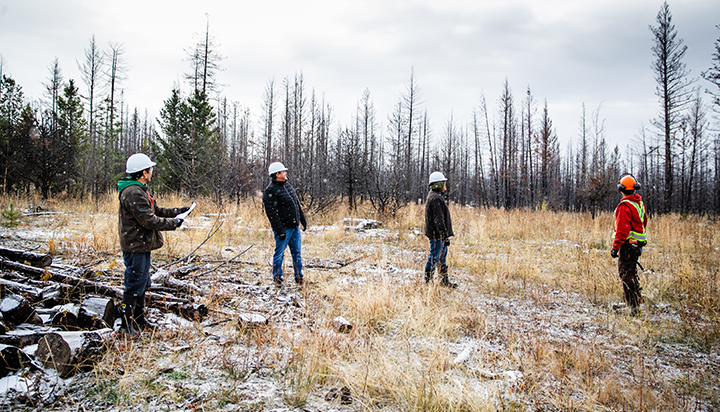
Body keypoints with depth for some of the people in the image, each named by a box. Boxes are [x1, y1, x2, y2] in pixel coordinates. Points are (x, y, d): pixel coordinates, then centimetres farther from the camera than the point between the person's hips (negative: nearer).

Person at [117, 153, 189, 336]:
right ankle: (126, 323, 11)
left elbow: (156, 210, 20)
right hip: (136, 247, -11)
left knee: (142, 284, 19)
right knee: (134, 285, -1)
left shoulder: (138, 190, 15)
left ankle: (139, 319, 31)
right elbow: (149, 220, -24)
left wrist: (178, 211, 13)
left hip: (142, 246, 11)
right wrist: (174, 223, -14)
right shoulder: (133, 193, -21)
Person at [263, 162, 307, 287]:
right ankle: (277, 279, 18)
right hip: (284, 228, -8)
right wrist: (280, 231, -21)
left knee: (296, 253, 12)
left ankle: (299, 278, 20)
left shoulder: (288, 185, 13)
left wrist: (303, 220, 19)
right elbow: (272, 213, -19)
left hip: (295, 226, 8)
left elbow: (297, 204, 21)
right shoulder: (270, 191, -15)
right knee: (279, 254, 4)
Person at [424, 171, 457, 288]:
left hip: (438, 235, 11)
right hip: (437, 235, -11)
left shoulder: (435, 196, 15)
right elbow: (439, 220, -23)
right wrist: (444, 236, -21)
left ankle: (444, 281, 24)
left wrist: (446, 235, 24)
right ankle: (427, 281, 6)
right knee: (434, 258, -2)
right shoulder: (436, 199, -19)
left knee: (442, 258, 16)